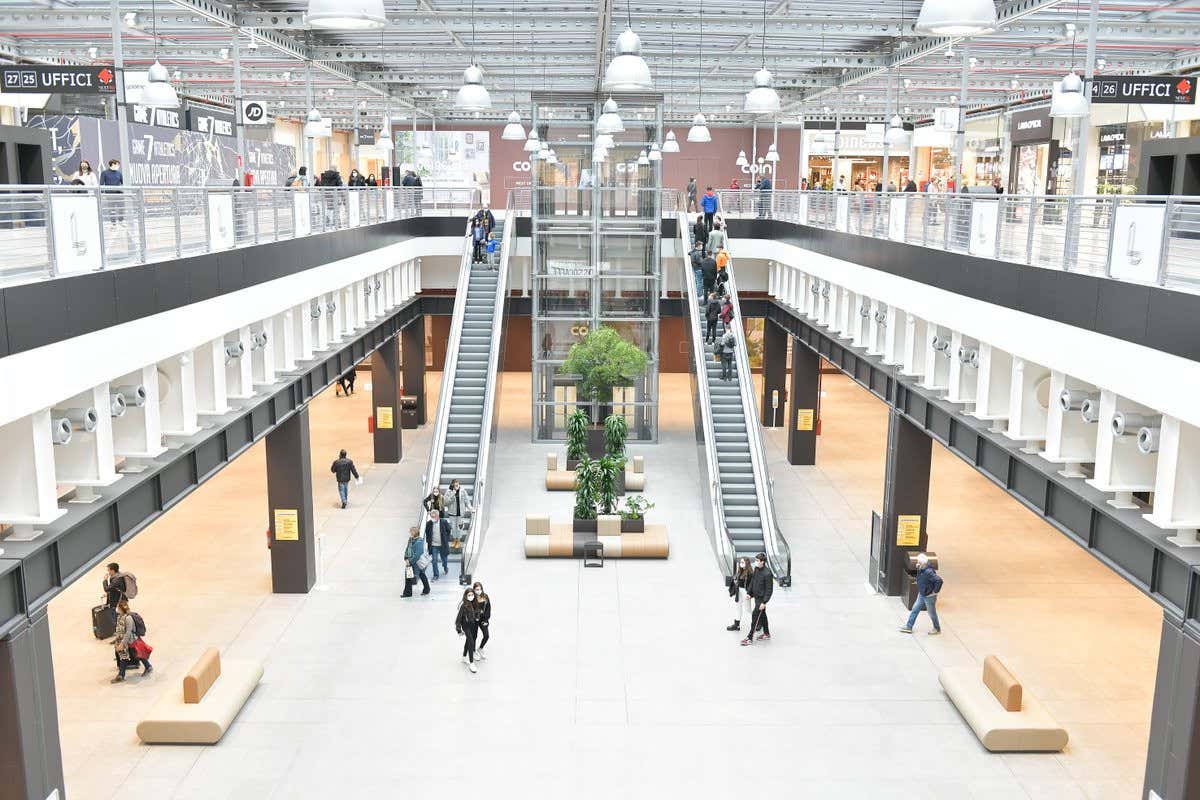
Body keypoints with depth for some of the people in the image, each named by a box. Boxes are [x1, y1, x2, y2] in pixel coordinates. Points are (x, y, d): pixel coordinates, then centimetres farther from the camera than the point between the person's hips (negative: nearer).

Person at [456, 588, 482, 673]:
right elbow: (459, 617, -19)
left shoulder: (474, 604, -6)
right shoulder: (463, 605, -23)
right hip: (466, 625, -6)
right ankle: (471, 663, -5)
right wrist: (459, 630, -16)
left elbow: (476, 615, 4)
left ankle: (464, 658, 42)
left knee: (468, 641, 22)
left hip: (473, 624, 6)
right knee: (471, 642, -12)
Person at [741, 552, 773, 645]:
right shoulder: (756, 569, -1)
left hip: (762, 598, -8)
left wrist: (764, 602, -22)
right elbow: (752, 581, 13)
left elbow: (769, 589, -21)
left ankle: (750, 638, 1)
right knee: (762, 615, 20)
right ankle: (767, 634, 34)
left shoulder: (767, 574, -25)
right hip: (756, 596, 8)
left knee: (755, 616, -6)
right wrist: (750, 593, 12)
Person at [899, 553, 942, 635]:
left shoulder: (928, 572, -33)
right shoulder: (921, 569, -5)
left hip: (929, 596, -9)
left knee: (932, 613, 11)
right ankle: (908, 626, 26)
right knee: (915, 609, 16)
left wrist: (935, 591, -26)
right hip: (922, 594, 9)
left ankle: (937, 629, 33)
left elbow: (939, 580, -36)